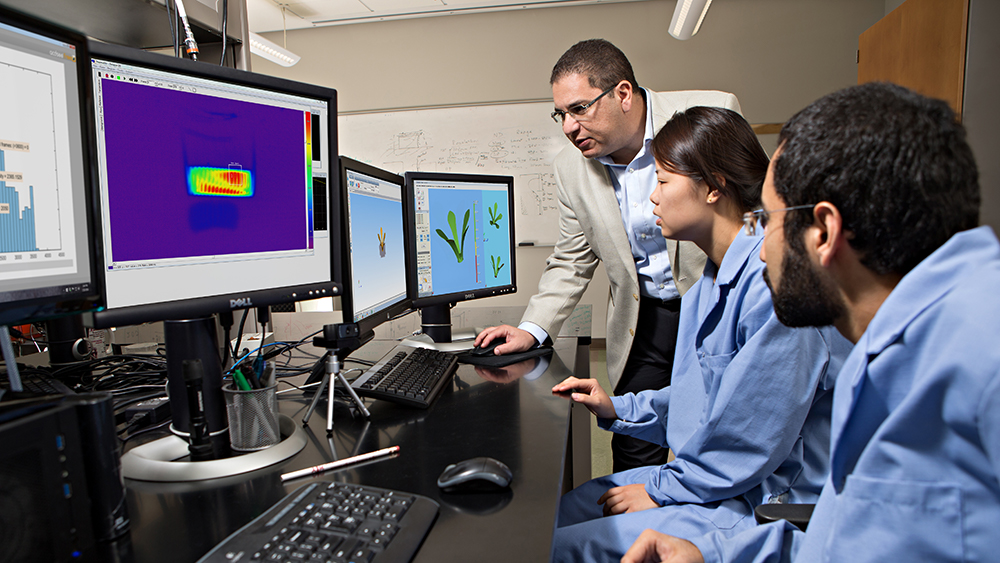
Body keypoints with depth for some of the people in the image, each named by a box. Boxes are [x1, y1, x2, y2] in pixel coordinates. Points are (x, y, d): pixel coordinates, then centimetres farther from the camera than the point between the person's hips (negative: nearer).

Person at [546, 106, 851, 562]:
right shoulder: (716, 276, 9)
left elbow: (753, 436, -23)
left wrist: (660, 491, -13)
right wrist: (619, 409, 9)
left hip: (764, 503, -9)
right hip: (712, 475, 9)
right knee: (551, 514, 7)